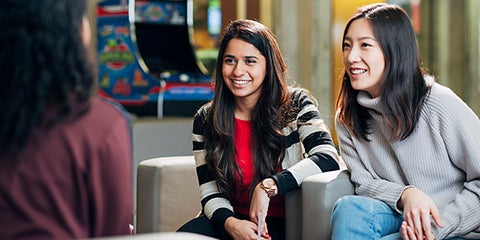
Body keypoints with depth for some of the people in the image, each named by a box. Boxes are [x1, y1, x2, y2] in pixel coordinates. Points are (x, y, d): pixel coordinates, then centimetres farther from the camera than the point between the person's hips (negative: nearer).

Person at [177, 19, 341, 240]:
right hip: (232, 220, 2)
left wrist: (268, 186, -26)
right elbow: (211, 194, 1)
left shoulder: (296, 105, -3)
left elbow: (328, 158, -19)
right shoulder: (205, 120, 3)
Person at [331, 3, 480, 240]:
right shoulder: (347, 120, 4)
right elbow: (364, 183, 4)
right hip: (400, 219, 5)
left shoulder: (439, 104, -11)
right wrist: (404, 195, -17)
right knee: (349, 207, -27)